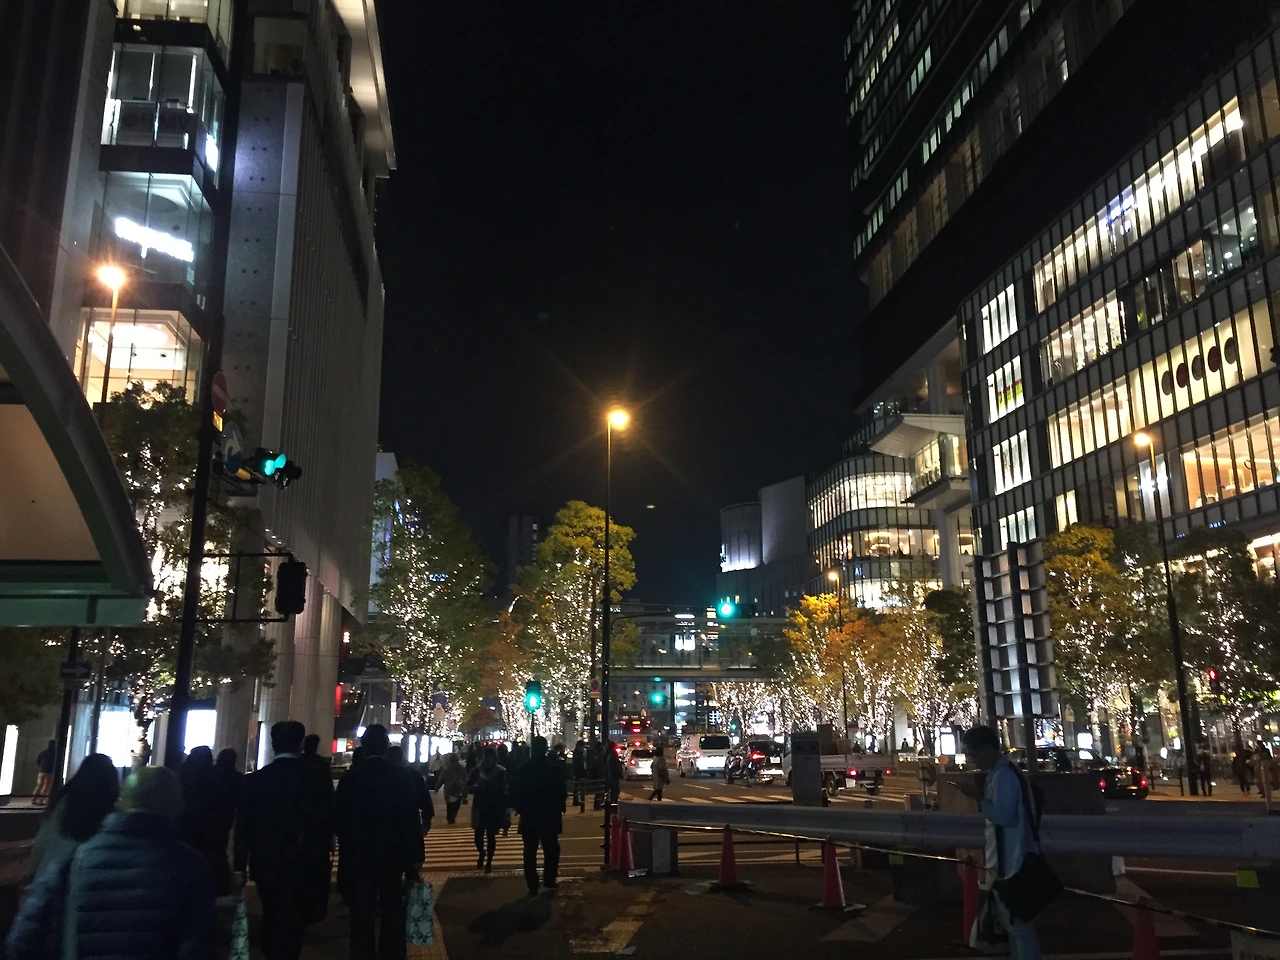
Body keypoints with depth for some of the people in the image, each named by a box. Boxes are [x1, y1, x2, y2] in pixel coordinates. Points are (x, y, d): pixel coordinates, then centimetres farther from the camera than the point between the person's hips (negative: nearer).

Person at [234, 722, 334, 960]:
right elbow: (326, 827, -9)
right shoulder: (318, 780, -12)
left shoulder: (254, 780, -6)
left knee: (272, 919, 24)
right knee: (291, 924, 6)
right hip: (302, 867, -3)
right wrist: (319, 864, 4)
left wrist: (240, 865, 9)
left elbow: (243, 827, -2)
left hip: (265, 864, 3)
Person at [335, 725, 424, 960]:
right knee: (392, 912, 12)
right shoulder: (400, 777, -9)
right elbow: (412, 820, -9)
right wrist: (415, 858, -2)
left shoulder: (349, 779, -7)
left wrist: (346, 853, 14)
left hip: (358, 857, 0)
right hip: (392, 855, 0)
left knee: (362, 915, 8)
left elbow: (341, 821, 0)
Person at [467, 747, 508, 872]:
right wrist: (475, 787, -20)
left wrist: (505, 809, -9)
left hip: (495, 809, -1)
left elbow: (504, 791, -6)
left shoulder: (501, 772, -6)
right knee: (478, 837, 0)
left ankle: (489, 862, 20)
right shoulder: (476, 771, -2)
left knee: (491, 837, 4)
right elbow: (468, 788, 2)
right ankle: (481, 853, 32)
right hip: (479, 808, 1)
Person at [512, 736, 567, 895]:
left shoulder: (523, 770, -8)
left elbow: (517, 793, -4)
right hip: (550, 816, 0)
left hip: (529, 816, 0)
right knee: (551, 850, 16)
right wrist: (559, 808, 10)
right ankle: (549, 881, 13)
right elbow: (562, 793, -5)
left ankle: (533, 887, 8)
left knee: (530, 853, 8)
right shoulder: (556, 769, -10)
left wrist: (520, 809, 10)